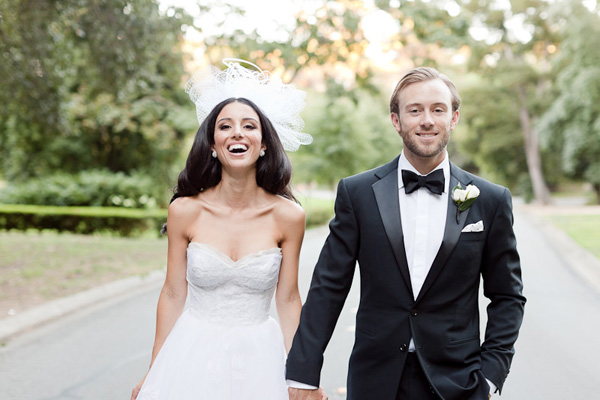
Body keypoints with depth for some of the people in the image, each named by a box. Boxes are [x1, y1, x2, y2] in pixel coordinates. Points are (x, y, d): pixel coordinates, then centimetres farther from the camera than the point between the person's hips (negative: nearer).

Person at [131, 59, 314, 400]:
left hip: (258, 359, 0)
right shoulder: (185, 211, -8)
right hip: (193, 357, 0)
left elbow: (288, 299, -1)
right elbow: (173, 294, -1)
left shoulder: (288, 216, -9)